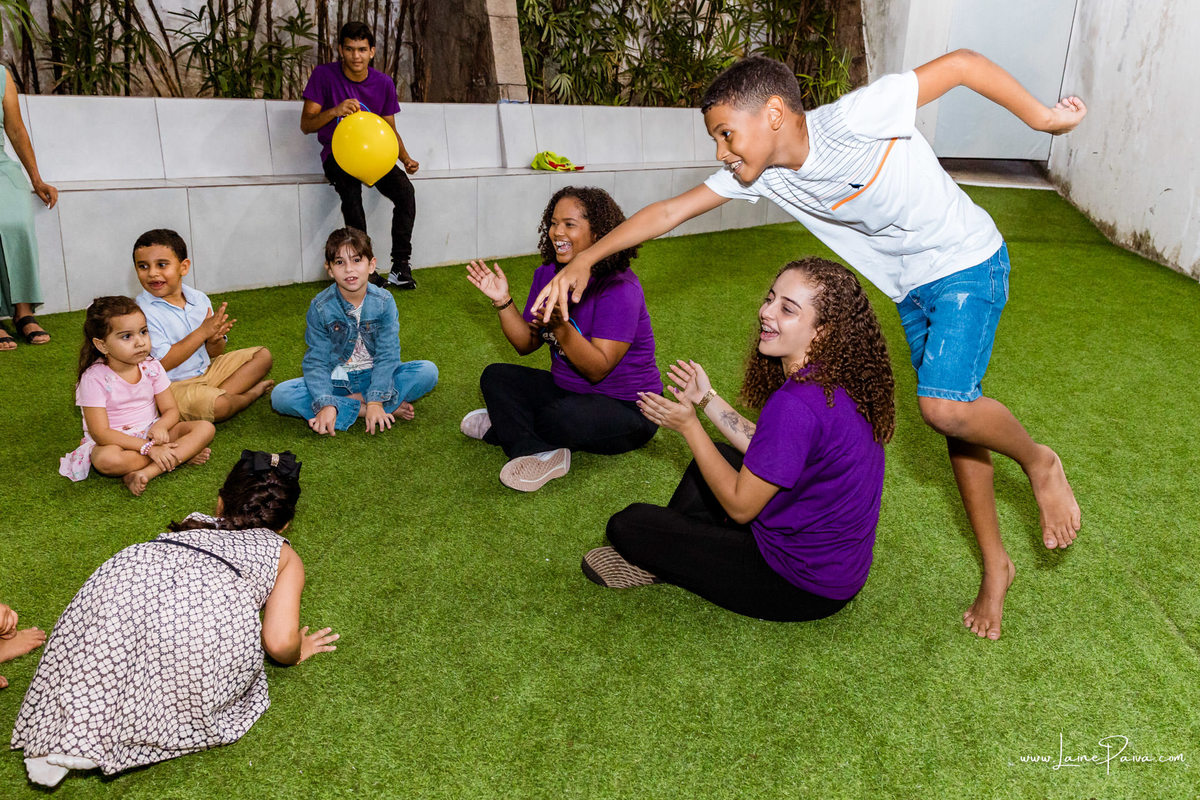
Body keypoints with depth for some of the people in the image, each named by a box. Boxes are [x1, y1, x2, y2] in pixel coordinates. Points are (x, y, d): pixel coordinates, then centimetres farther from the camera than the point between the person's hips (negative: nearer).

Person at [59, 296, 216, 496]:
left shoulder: (151, 367, -3)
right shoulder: (94, 378, -17)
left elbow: (171, 410, 0)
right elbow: (101, 433, -21)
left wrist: (160, 426, -26)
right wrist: (149, 448, -30)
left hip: (151, 433, 4)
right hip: (116, 441, -4)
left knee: (205, 428, -17)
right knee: (107, 460, -40)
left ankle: (146, 473, -30)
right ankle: (184, 454, -22)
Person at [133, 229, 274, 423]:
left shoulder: (199, 299, 1)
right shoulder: (144, 312, -18)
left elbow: (213, 354, 7)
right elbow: (162, 363, -22)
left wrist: (215, 340, -19)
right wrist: (202, 332, -23)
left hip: (207, 370, 7)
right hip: (174, 385, -7)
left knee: (263, 355, 8)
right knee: (218, 406, -32)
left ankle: (225, 392, -11)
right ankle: (251, 392, 3)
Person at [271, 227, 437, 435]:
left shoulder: (383, 302, -11)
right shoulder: (320, 307, -11)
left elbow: (387, 356, -15)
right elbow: (316, 362, -12)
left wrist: (376, 402, -26)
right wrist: (325, 405, -28)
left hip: (373, 377, 0)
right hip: (336, 382, 0)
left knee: (428, 371, -22)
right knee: (280, 395, -25)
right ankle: (371, 408, -23)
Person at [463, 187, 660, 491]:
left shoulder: (620, 289, -22)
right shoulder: (548, 275, 2)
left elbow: (598, 369, -26)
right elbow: (526, 344, 4)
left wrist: (561, 326, -39)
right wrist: (503, 301, -11)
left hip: (626, 407, -8)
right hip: (567, 390, 8)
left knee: (565, 417, -36)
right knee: (495, 376, -4)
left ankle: (503, 426, -3)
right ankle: (540, 454, -25)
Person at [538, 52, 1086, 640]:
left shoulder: (854, 119, -30)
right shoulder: (759, 174, -11)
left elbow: (962, 63, -22)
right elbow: (670, 211, -8)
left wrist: (1041, 118, -16)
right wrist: (585, 260, -11)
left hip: (968, 264, -6)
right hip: (912, 288, 6)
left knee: (944, 404, -25)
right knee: (954, 420, 10)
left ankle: (1038, 462, 8)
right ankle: (995, 567, 25)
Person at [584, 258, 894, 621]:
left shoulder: (796, 405, -31)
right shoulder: (835, 381, -2)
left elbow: (740, 506, -19)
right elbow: (765, 452, 9)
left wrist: (689, 425, -11)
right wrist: (706, 399, 10)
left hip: (806, 587, -9)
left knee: (627, 525, -6)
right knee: (721, 457, 27)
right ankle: (663, 552, 31)